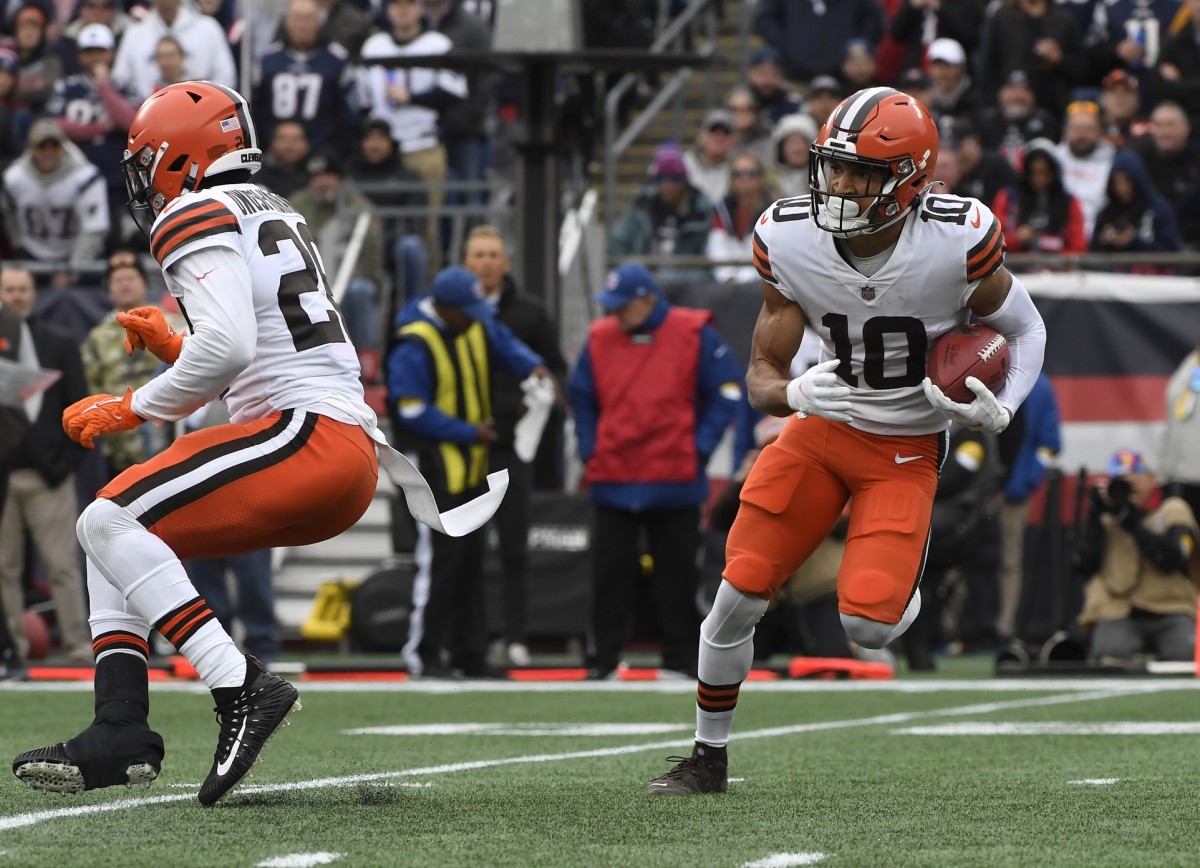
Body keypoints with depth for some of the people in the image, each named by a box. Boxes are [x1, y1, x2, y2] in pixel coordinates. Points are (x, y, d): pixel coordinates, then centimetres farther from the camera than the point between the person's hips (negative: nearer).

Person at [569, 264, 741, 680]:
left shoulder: (694, 334, -4)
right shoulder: (599, 338, 5)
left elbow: (727, 392, -1)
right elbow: (581, 398, 13)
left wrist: (700, 447, -8)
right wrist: (590, 450, 2)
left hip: (675, 478, -2)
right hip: (612, 481, 2)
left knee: (677, 574, 6)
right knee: (609, 570, 1)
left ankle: (680, 659, 12)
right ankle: (603, 658, 6)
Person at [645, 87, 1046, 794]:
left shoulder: (958, 244, -23)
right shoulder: (792, 241, -15)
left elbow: (1025, 329, -3)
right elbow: (761, 374, -5)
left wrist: (1000, 410, -21)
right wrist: (794, 394, -28)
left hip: (907, 450, -3)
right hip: (823, 427, 3)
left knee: (868, 625, -18)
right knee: (739, 596, -5)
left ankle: (904, 578, 21)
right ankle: (709, 757, 16)